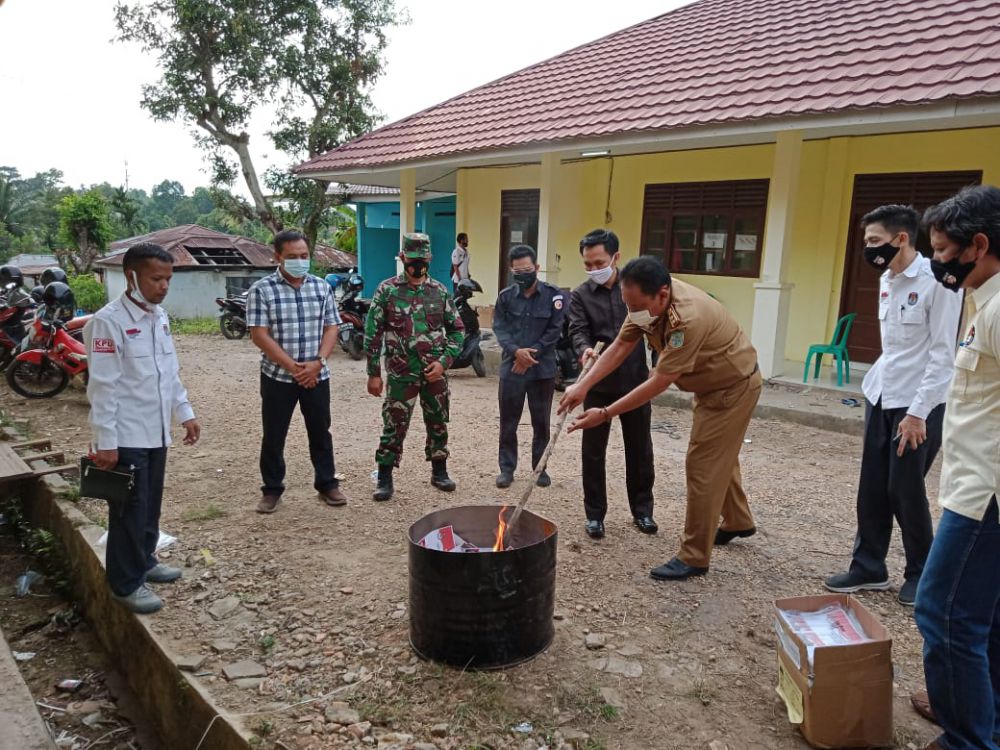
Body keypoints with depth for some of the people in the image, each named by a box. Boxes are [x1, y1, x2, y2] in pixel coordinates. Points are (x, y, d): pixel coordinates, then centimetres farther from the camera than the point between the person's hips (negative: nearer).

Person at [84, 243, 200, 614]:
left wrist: (185, 412, 13)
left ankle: (144, 560, 36)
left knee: (151, 504, 18)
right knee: (130, 510, 3)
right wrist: (105, 441, -18)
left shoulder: (160, 316, 8)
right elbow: (102, 387, -17)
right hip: (126, 436, -7)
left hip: (156, 431, 7)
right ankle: (127, 583, 17)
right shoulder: (108, 321, -16)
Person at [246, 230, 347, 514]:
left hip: (316, 376, 3)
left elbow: (331, 328, 3)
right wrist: (292, 366, -16)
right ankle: (271, 489, 22)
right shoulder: (261, 290, -7)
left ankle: (327, 483, 26)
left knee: (320, 432, 12)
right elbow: (259, 335, -12)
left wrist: (317, 362, -12)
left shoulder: (322, 287, 4)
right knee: (273, 435, 7)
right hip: (277, 376, -2)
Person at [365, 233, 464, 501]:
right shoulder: (387, 290, -3)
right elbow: (373, 333, -3)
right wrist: (374, 373, -5)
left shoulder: (440, 291, 4)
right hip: (401, 373, -2)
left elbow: (456, 330, 7)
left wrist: (444, 361, -6)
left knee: (438, 423, 13)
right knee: (394, 425, 2)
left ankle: (439, 471, 30)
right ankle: (385, 478, 15)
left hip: (435, 372, 3)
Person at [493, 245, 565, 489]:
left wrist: (532, 352, -13)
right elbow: (499, 328, -2)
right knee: (508, 422, 7)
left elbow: (555, 330, -6)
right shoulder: (505, 296, 3)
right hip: (511, 368, 2)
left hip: (543, 369, -1)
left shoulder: (553, 295, -3)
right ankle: (507, 468, 19)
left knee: (541, 422, 9)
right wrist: (516, 351, -19)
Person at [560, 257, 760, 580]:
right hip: (713, 384, 9)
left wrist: (605, 414, -31)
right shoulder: (649, 299, -14)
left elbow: (658, 383, -35)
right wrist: (582, 387, -21)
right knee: (719, 456, 23)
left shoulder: (688, 320, -40)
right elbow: (620, 347, -11)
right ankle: (738, 522, 45)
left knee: (703, 465, -7)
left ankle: (694, 557, 4)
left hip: (734, 386, -9)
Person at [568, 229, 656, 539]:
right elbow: (579, 330, -13)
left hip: (636, 380, 1)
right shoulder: (581, 295, -2)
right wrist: (584, 349, -35)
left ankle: (642, 509, 29)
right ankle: (595, 513, 19)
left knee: (639, 449, 12)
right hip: (599, 382, -1)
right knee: (593, 450, 5)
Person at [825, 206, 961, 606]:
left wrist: (918, 412, -18)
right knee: (872, 488, 10)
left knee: (906, 491, 3)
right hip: (880, 398, 7)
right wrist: (877, 388, 11)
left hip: (919, 404, -7)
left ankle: (921, 574, 22)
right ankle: (869, 566, 23)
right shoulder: (887, 280, 8)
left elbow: (944, 354, -16)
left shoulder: (937, 281, -15)